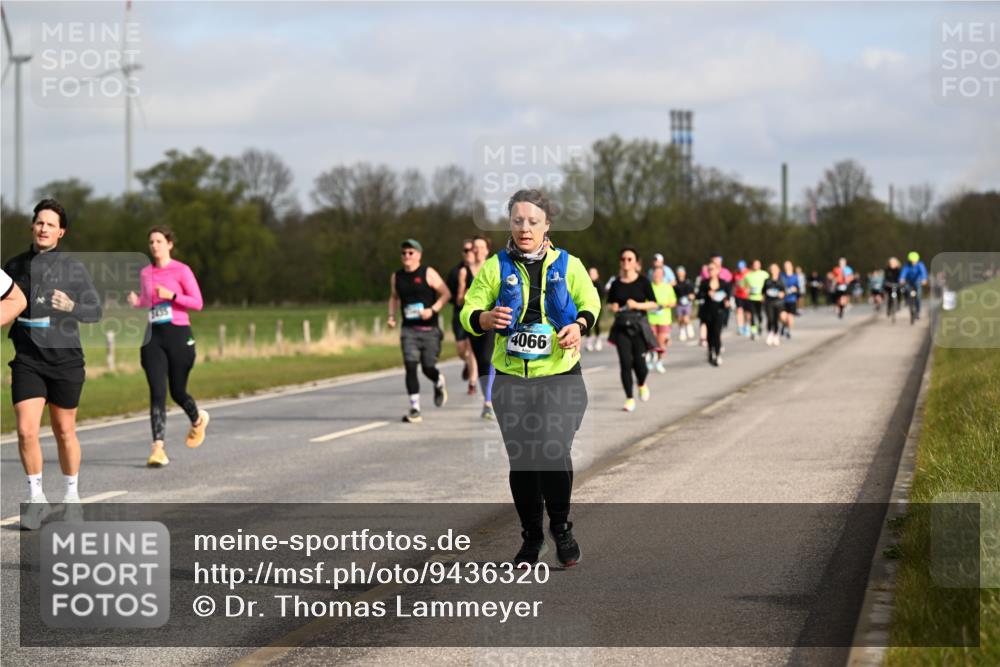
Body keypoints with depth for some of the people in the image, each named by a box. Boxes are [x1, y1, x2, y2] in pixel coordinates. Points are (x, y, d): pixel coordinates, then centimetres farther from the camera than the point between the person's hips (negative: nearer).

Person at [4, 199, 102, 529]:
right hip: (27, 361, 1)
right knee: (26, 431, -11)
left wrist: (72, 307, -18)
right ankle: (36, 497, 4)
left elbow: (96, 310, 1)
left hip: (65, 358, -1)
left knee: (64, 431, 8)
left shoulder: (73, 268, -1)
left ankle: (72, 495, 26)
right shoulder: (14, 266, 6)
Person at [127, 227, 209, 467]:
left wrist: (171, 295, -19)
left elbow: (198, 303, -6)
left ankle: (198, 419, 41)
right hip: (153, 336, 3)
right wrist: (136, 303, 2)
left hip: (178, 334, -3)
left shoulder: (181, 270, -3)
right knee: (157, 393, -9)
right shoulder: (145, 273, 11)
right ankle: (158, 448, -14)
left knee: (177, 391, 8)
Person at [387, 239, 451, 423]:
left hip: (429, 329, -3)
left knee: (428, 368, 2)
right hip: (409, 329, 3)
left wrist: (432, 310, -17)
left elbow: (446, 293, -3)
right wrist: (391, 316, 9)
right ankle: (415, 409, -9)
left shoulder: (428, 273, -3)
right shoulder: (396, 277, 10)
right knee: (410, 366, -12)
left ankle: (439, 383, 40)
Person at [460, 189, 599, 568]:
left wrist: (579, 325, -5)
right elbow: (468, 312, 0)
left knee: (555, 453, -14)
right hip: (512, 380, 1)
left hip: (560, 377, -1)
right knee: (521, 461, 4)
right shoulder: (495, 267, 4)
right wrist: (484, 317, -24)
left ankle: (561, 528, 8)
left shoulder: (568, 265, 6)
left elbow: (591, 302, 17)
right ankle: (531, 537, 20)